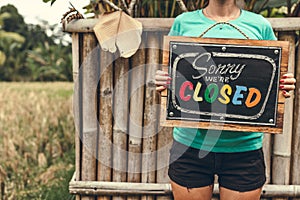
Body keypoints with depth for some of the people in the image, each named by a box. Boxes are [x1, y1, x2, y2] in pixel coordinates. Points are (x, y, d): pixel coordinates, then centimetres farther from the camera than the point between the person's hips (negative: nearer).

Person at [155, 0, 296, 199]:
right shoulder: (183, 23, 4)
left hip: (244, 147, 1)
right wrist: (161, 83, -11)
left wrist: (285, 88, -10)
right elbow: (171, 75, 11)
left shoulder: (260, 26, 5)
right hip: (191, 143, 0)